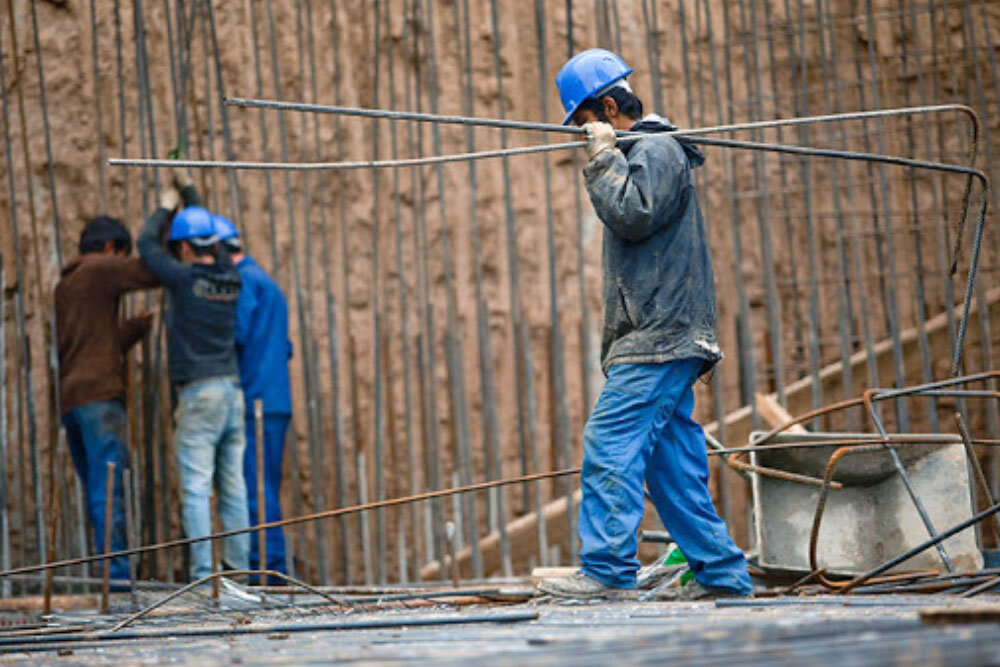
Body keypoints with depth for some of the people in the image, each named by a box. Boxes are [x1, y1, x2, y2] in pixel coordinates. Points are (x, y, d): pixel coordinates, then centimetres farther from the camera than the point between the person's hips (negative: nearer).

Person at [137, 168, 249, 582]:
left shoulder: (185, 278, -9)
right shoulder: (230, 278, 8)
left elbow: (147, 244, 5)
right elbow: (211, 238, 27)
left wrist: (165, 207, 22)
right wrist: (187, 189, 37)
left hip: (199, 393, -7)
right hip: (232, 390, 7)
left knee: (195, 489, -7)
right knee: (232, 486, 8)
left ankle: (203, 572, -11)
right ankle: (238, 567, 8)